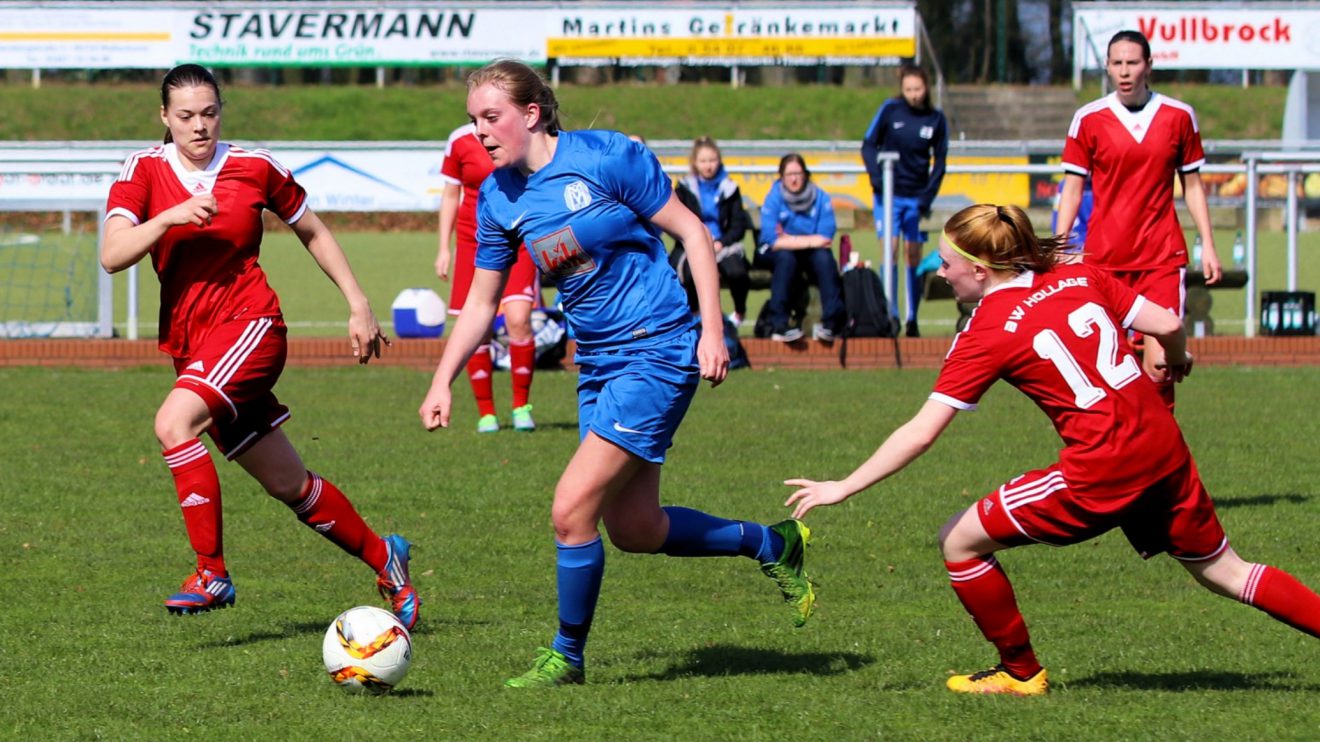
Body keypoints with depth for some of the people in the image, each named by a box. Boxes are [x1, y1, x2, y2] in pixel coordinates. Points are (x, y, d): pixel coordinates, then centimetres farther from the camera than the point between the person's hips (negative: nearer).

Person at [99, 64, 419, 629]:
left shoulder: (255, 167, 0)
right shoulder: (144, 170, 2)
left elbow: (313, 233, 14)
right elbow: (112, 256, -10)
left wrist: (358, 304, 12)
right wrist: (171, 217, -24)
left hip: (249, 325, -4)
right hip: (188, 343, 4)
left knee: (174, 420, -29)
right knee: (289, 486, 8)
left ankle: (212, 573, -24)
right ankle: (382, 557, 29)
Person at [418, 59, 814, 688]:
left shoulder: (606, 157, -15)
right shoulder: (499, 198, 3)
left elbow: (691, 232, -8)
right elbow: (480, 302, 12)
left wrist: (712, 329, -13)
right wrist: (442, 383, 4)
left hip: (658, 352, -7)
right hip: (599, 364, 7)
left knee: (571, 509, -13)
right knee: (635, 531, 10)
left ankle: (566, 658, 5)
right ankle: (772, 544, 32)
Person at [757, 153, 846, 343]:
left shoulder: (821, 198, -5)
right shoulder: (774, 199, -10)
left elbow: (825, 240, -13)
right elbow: (773, 241, -20)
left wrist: (790, 239, -15)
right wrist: (810, 241, -19)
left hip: (810, 254, 2)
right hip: (773, 255, -2)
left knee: (824, 258, -30)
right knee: (786, 258, -35)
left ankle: (831, 322, -31)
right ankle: (778, 326, -39)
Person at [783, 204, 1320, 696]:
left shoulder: (988, 331, -7)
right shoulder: (1080, 278, 8)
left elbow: (920, 434, -9)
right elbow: (1167, 324, 6)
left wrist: (843, 488, -3)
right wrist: (1176, 360, 30)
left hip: (1104, 469, -7)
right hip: (1164, 446, 7)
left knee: (960, 542, 6)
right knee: (1222, 571, 24)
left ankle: (1021, 672, 18)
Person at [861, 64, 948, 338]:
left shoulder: (936, 119, 1)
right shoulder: (890, 110, -4)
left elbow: (939, 162, 6)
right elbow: (868, 145, 1)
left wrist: (928, 197, -4)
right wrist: (876, 177, -13)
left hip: (916, 198, 1)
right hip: (889, 194, -1)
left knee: (914, 255, 5)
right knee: (890, 252, -10)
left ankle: (912, 319, 12)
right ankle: (890, 315, -7)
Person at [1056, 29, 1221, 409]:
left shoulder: (1179, 116, 5)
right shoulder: (1088, 119, 2)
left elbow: (1192, 186, 12)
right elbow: (1072, 189, 5)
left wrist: (1208, 246, 7)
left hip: (1162, 256, 0)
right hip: (1103, 258, 0)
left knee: (1159, 361, -10)